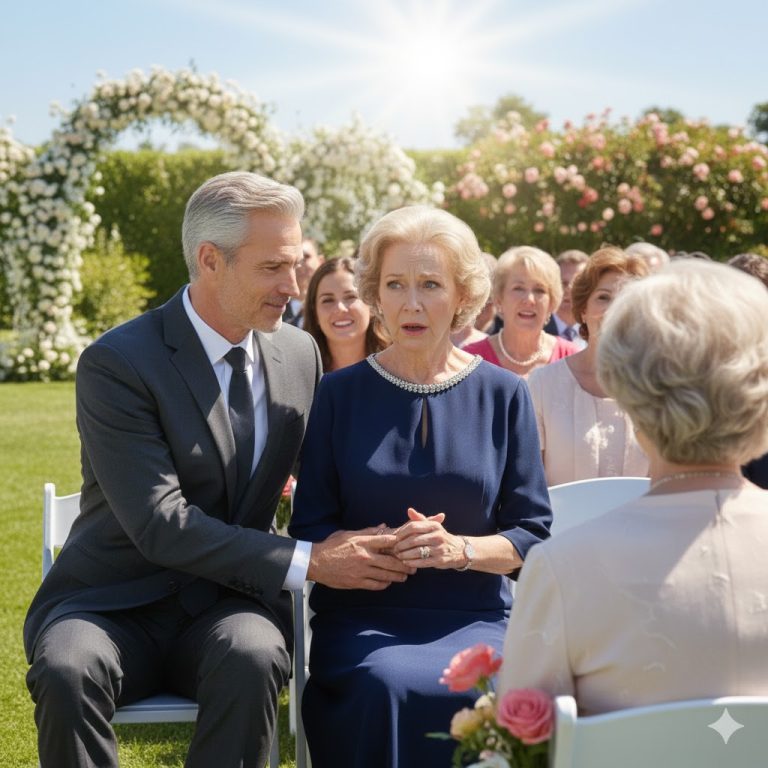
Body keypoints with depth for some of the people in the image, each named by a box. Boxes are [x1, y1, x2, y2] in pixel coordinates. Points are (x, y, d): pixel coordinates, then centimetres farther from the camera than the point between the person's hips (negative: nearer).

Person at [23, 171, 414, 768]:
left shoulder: (300, 354, 5)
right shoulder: (116, 363, -13)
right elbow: (160, 525, -20)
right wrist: (306, 562, -22)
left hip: (227, 606, 3)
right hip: (116, 606, -3)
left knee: (253, 656, -32)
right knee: (67, 669, -35)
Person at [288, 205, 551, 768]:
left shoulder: (503, 394, 6)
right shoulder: (341, 393, 5)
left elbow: (533, 534, 5)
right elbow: (310, 527, 3)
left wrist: (460, 549, -15)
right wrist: (379, 546, -17)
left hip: (474, 618, 1)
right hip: (362, 617, 0)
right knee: (387, 684, -33)